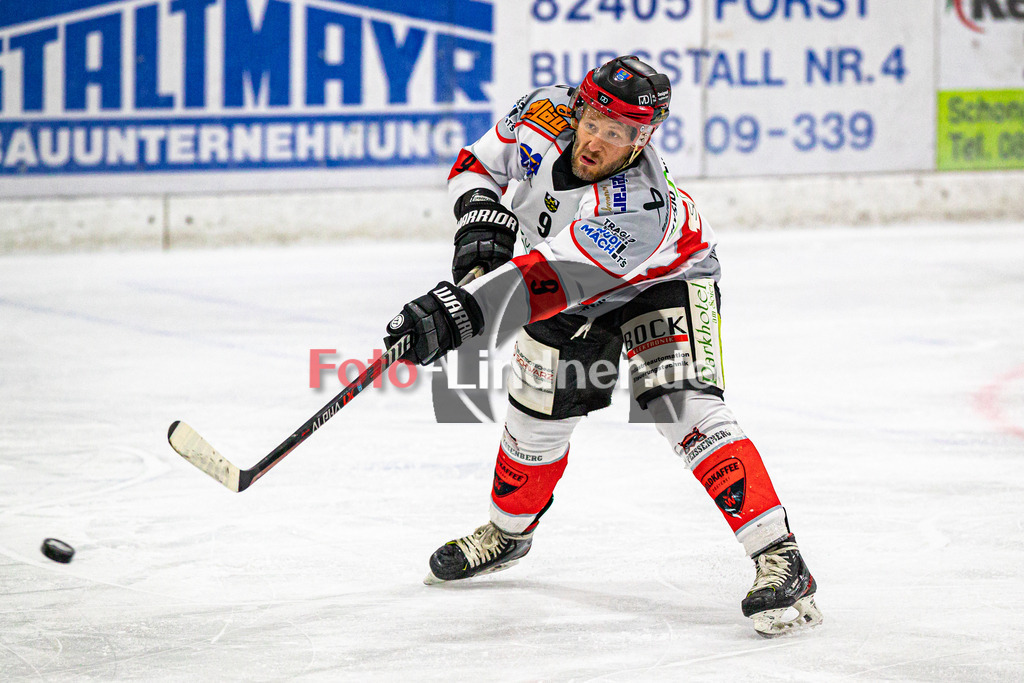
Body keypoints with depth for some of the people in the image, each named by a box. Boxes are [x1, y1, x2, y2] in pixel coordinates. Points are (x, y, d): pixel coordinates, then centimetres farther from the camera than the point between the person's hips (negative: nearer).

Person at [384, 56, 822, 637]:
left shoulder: (639, 209, -43)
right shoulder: (547, 116, -25)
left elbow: (549, 282, -51)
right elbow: (479, 163, -6)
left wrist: (461, 311, -59)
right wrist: (483, 221, -24)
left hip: (663, 279, -6)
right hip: (572, 287, 6)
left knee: (683, 406, -26)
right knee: (539, 414, 10)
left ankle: (780, 559, -28)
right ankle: (509, 531, 39)